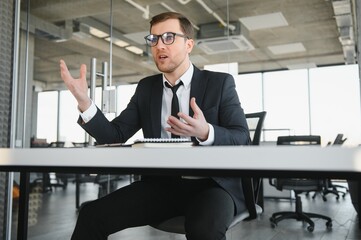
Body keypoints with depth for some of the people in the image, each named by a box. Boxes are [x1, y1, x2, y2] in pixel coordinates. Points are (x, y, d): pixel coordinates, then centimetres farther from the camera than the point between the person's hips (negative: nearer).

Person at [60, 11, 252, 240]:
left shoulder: (220, 83, 0)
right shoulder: (146, 88, 10)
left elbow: (243, 139, -8)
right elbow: (114, 136, 2)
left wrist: (206, 132, -29)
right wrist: (84, 101, -14)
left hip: (211, 184, -3)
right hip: (161, 184, 3)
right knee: (92, 215, -16)